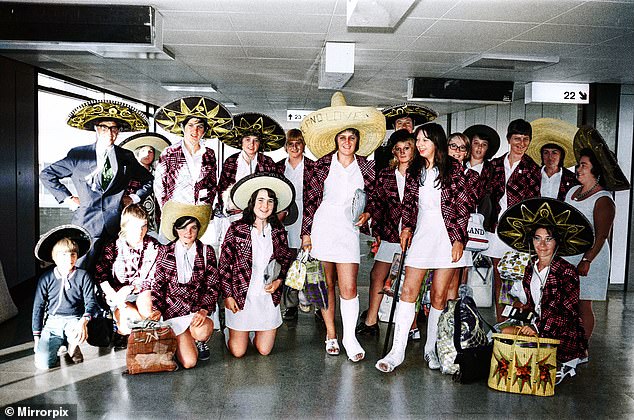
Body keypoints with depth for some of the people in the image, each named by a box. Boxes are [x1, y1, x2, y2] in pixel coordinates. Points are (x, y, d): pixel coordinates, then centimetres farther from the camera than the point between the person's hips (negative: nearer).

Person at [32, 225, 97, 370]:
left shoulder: (83, 276, -1)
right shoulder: (46, 278, 3)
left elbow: (91, 302, -5)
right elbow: (38, 307, 8)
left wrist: (84, 321, -26)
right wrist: (37, 336, 6)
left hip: (74, 320, -1)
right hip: (52, 322, 1)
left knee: (78, 333, -38)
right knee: (43, 363, -18)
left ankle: (72, 348, 0)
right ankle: (60, 344, 17)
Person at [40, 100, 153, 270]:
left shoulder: (127, 156, 10)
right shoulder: (77, 154, 6)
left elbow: (149, 180, 22)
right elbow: (46, 174, 12)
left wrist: (135, 197, 9)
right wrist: (67, 198, 5)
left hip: (117, 226, 1)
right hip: (87, 224, -1)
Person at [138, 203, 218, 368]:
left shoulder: (206, 252, 2)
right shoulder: (165, 251, 3)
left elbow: (212, 286, -1)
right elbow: (158, 283, 7)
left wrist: (204, 310, -16)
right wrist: (156, 309, -8)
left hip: (198, 309, 0)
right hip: (173, 310, 0)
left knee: (202, 333, -35)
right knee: (189, 362, -13)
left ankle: (200, 341, 4)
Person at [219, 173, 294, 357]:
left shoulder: (278, 230, 0)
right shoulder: (237, 229, -10)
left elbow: (286, 259, 15)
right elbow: (224, 264, -5)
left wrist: (278, 281, -1)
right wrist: (228, 296, -7)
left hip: (268, 296, 3)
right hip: (241, 296, -3)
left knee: (264, 350, 8)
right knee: (238, 352, 5)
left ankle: (252, 331, 39)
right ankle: (229, 330, 36)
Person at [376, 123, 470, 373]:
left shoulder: (453, 169, 0)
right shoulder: (418, 172, 14)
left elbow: (463, 206, -3)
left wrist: (459, 239, -9)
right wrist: (408, 228, 8)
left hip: (447, 235, -3)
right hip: (421, 235, 4)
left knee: (439, 296, 1)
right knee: (408, 291, -5)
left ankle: (431, 349, 15)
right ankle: (397, 351, -3)